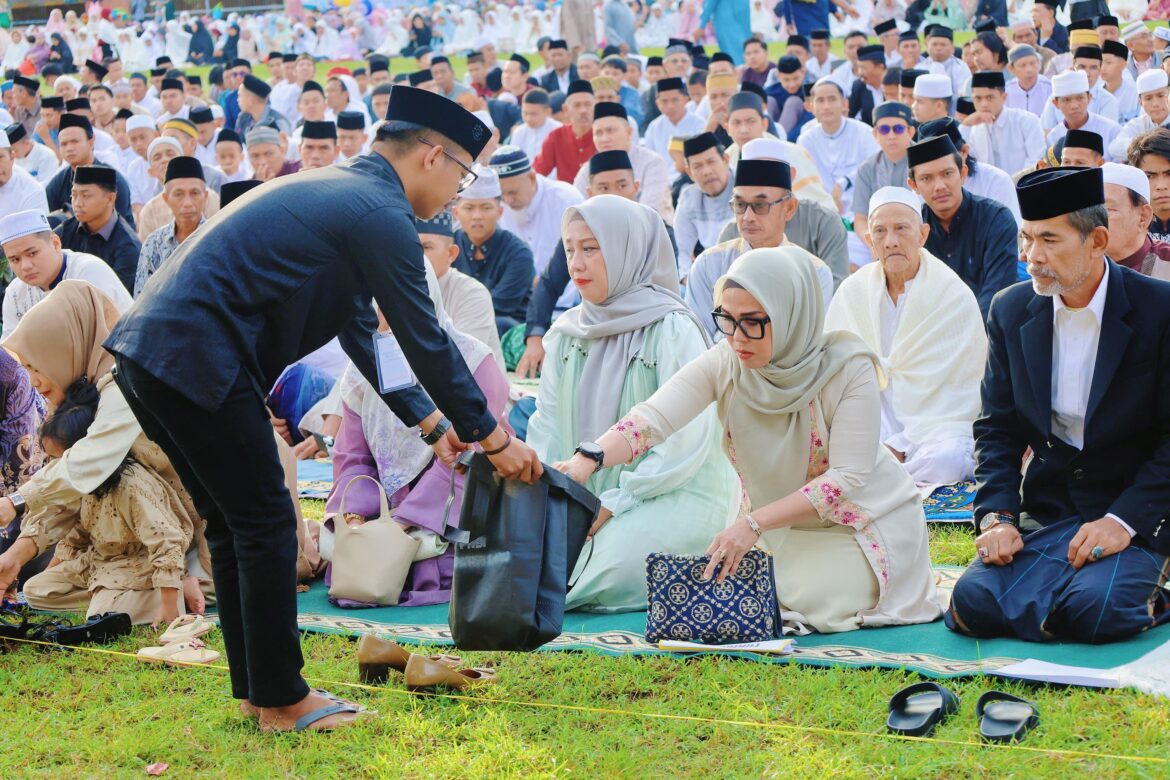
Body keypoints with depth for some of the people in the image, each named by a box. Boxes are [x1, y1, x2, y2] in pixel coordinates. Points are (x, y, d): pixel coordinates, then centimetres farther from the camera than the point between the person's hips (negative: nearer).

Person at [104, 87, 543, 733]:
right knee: (266, 525, 0)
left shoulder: (336, 192, 23)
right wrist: (493, 437, 5)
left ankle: (255, 687, 25)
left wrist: (430, 422, 30)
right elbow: (425, 340, -6)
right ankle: (281, 701, 8)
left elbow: (360, 332, 29)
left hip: (146, 350, 10)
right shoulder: (381, 214, -8)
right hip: (195, 359, -10)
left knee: (235, 525, 17)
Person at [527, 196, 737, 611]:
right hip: (584, 495, 5)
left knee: (610, 566, -32)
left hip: (675, 493, -5)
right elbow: (547, 424, 10)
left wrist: (615, 502, -19)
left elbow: (688, 439, -15)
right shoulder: (568, 332, 9)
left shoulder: (673, 330, -10)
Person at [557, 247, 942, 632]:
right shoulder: (723, 364, -16)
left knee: (815, 603, -24)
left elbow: (847, 479, -26)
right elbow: (651, 418, -30)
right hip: (780, 526, 4)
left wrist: (754, 523, -34)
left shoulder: (849, 368, -24)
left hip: (859, 519, -4)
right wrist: (588, 459, -50)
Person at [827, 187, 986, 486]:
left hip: (939, 424, -1)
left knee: (946, 460, -35)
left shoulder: (956, 297, -4)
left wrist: (902, 444, -15)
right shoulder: (851, 292, 6)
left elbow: (959, 391, -5)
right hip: (872, 424, 2)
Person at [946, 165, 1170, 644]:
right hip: (1044, 511, 4)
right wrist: (997, 516, -7)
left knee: (1095, 611, -30)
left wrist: (1124, 520, -18)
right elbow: (997, 428, 9)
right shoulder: (1011, 311, 5)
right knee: (974, 604, -19)